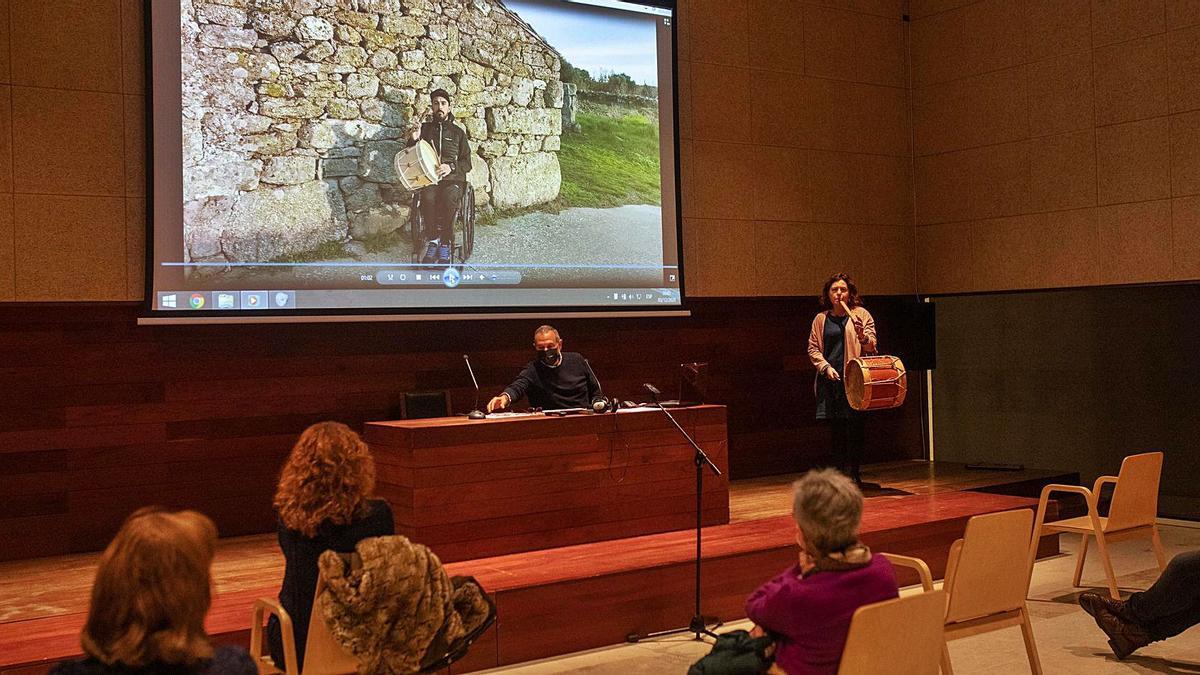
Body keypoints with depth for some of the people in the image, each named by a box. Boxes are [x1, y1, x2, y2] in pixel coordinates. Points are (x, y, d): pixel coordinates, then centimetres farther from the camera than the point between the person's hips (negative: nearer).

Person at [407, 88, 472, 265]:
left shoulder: (457, 132, 14)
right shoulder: (424, 128, 15)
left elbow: (467, 163, 10)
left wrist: (451, 167, -11)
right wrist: (414, 139, -8)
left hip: (452, 179, -1)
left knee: (448, 198, -36)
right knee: (428, 197, -35)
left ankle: (445, 244, -24)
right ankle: (432, 241, -21)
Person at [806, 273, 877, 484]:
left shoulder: (861, 314, 4)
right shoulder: (821, 319, 11)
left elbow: (871, 346, 0)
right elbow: (813, 348, 12)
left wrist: (862, 336, -23)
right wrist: (826, 368, -4)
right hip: (830, 379, 3)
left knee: (853, 427, -4)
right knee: (835, 429, 6)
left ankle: (852, 474, 3)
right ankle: (841, 472, 14)